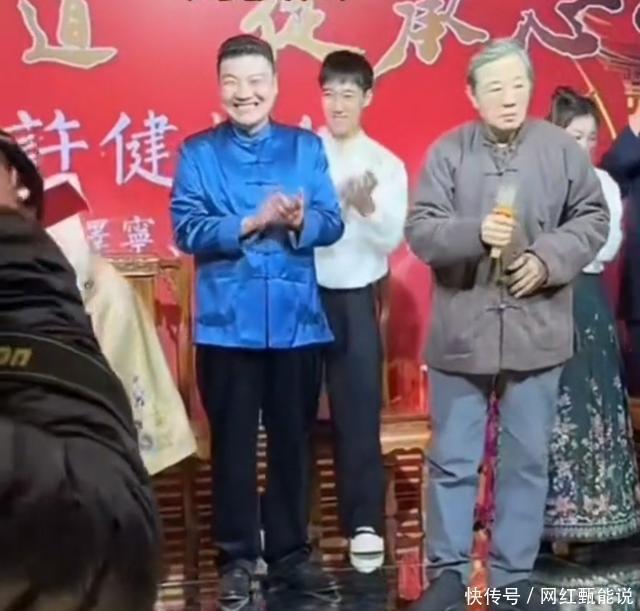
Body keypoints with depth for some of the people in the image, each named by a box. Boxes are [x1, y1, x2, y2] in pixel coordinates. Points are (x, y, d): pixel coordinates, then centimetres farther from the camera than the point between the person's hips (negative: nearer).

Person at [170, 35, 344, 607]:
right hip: (228, 320, -1)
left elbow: (332, 223, 1)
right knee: (233, 442, 7)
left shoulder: (307, 146, 7)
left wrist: (298, 221, -20)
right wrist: (251, 223, -20)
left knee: (293, 439, 10)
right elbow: (187, 230, -7)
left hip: (297, 317, 2)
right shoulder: (198, 152, 2)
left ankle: (290, 553, 24)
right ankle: (237, 558, 20)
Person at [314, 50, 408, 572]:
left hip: (355, 299, 0)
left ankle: (365, 523, 11)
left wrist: (368, 207, -23)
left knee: (358, 412, 2)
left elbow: (391, 240, -5)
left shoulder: (387, 165, 2)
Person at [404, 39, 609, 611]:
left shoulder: (562, 148, 2)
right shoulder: (448, 151, -1)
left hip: (535, 331, 1)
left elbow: (592, 218, 6)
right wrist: (475, 233, -23)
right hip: (462, 331, -1)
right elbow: (420, 230, -6)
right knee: (452, 460, 7)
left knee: (527, 460, 10)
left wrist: (549, 258, -11)